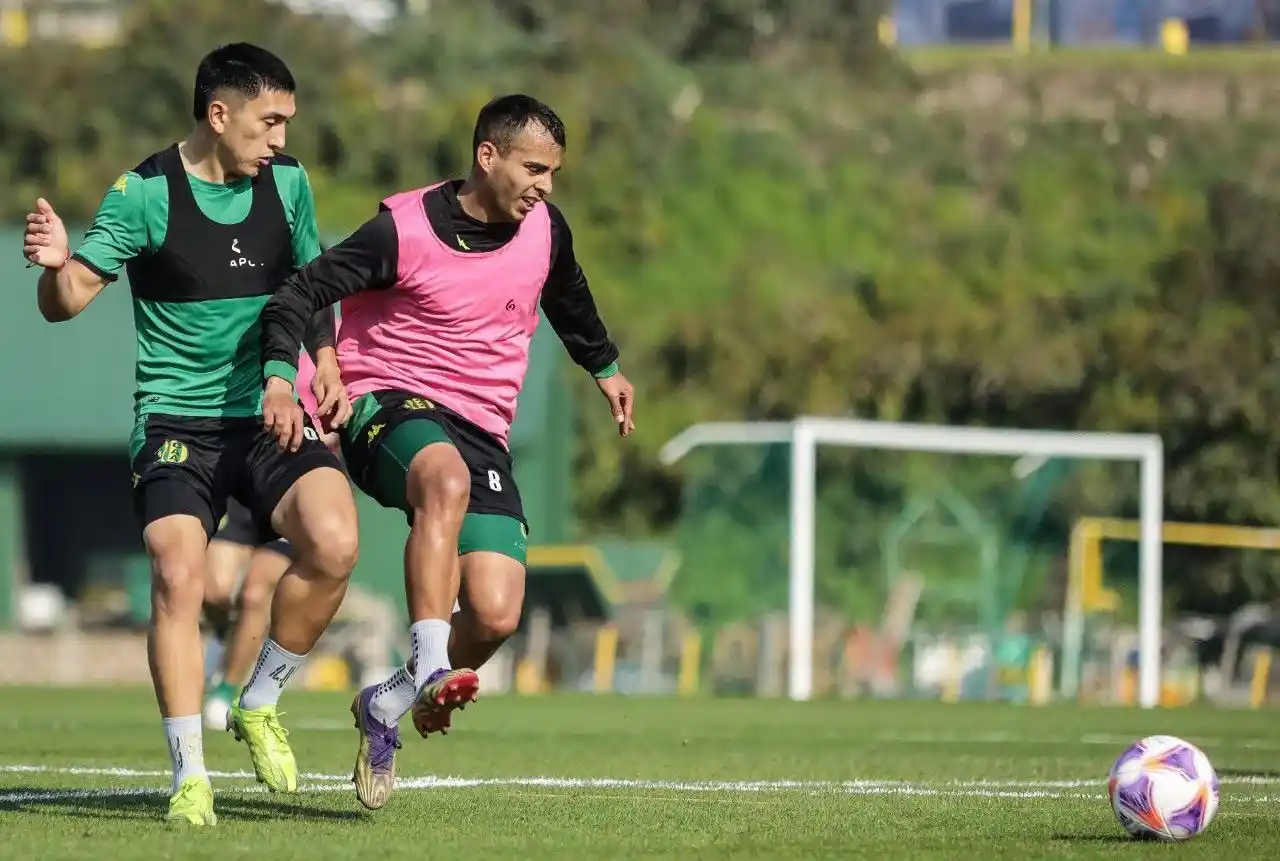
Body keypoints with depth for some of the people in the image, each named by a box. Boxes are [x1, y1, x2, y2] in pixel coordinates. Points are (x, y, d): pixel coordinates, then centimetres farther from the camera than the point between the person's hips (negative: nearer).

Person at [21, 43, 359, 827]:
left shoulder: (287, 182, 5)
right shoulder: (146, 193, -8)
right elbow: (68, 301, -9)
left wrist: (327, 366, 4)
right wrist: (57, 264, -32)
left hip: (271, 414, 3)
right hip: (177, 421, -3)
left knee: (335, 544, -20)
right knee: (178, 578, -19)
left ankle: (260, 704, 3)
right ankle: (190, 775, -8)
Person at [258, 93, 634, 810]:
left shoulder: (545, 229, 5)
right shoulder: (404, 229, -12)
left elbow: (569, 296, 29)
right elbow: (298, 295, -11)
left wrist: (605, 368, 44)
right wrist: (280, 379, -26)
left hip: (483, 431, 5)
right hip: (391, 404, -5)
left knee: (497, 616, -13)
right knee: (447, 478, -42)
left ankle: (388, 706, 14)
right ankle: (429, 670, -48)